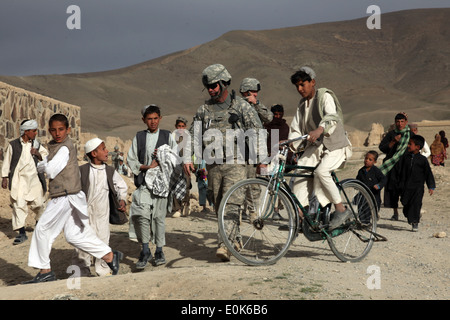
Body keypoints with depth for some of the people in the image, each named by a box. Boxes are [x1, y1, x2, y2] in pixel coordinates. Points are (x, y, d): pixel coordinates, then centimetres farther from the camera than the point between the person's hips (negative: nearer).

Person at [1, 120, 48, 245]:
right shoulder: (13, 145, 0)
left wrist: (38, 154, -10)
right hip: (19, 179, -2)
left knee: (38, 203, 8)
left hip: (34, 178, 2)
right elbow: (7, 162, 5)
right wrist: (4, 178, 3)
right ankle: (22, 233, -4)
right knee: (19, 204, -8)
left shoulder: (36, 144, 7)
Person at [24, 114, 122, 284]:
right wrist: (45, 164, -1)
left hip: (65, 197, -10)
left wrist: (45, 165, 0)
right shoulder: (53, 146, 17)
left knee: (43, 229, -1)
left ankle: (45, 271, 9)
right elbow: (40, 167, 20)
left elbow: (50, 171, -19)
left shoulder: (64, 148, -14)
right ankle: (110, 256, 14)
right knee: (74, 235, 10)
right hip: (65, 198, 10)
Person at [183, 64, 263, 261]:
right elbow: (193, 134, 15)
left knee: (231, 204, -17)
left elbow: (257, 132, 0)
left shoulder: (241, 106, 1)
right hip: (213, 165, 5)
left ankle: (224, 244, -20)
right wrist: (187, 158, 4)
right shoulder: (204, 109, 11)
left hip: (235, 163, -4)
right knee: (219, 206, 8)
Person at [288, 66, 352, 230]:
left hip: (334, 145, -7)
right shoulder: (302, 104, 15)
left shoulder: (324, 96, -8)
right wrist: (289, 146, -9)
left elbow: (332, 117, -28)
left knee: (321, 172, -30)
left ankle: (341, 209, -17)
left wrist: (319, 130, -48)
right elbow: (296, 129, 11)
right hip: (315, 145, 7)